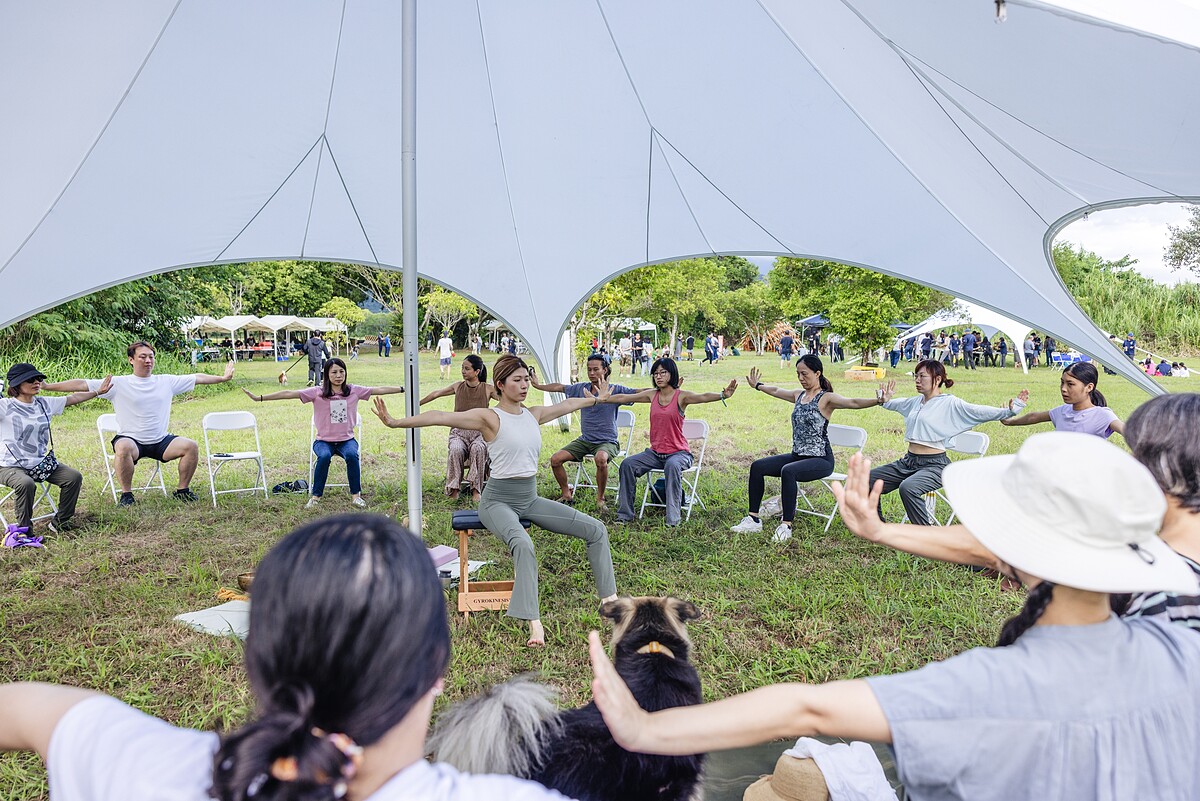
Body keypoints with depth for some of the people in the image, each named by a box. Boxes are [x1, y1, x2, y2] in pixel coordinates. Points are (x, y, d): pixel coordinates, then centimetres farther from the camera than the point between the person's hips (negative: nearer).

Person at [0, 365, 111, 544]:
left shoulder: (45, 404, 6)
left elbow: (73, 398, 17)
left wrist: (98, 391, 21)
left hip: (40, 463, 6)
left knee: (74, 477, -6)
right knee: (26, 484, -35)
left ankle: (59, 522, 10)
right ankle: (23, 530, -14)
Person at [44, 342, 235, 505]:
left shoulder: (166, 382, 6)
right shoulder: (118, 384, -3)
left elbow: (197, 378, 11)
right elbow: (82, 384, -6)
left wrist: (223, 378, 11)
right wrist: (47, 386, -13)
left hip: (160, 441, 3)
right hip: (131, 439, -3)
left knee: (191, 446, -19)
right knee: (123, 448, -37)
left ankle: (182, 490, 1)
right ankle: (126, 494, -16)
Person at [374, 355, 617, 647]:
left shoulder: (534, 414, 9)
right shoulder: (489, 417, -9)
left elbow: (567, 405, 27)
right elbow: (440, 417, -18)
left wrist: (597, 399, 43)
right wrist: (395, 422, -26)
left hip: (530, 499, 7)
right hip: (498, 500, -7)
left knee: (596, 529, -2)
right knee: (523, 544, -39)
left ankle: (609, 599, 9)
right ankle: (534, 625, -38)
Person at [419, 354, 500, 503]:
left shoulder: (488, 389, 1)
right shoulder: (458, 386, 9)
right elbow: (436, 394, 19)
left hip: (480, 432, -2)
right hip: (459, 431, 2)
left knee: (478, 448, -36)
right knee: (456, 450, -33)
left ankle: (476, 490, -31)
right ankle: (454, 489, -23)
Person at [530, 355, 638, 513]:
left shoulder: (615, 390, -8)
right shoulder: (581, 388, 6)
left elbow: (638, 392, -17)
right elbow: (559, 387, 19)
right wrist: (538, 386, 23)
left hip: (607, 441, -5)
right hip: (584, 440, 5)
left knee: (601, 459, -39)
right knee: (555, 459, -10)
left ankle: (600, 498, -15)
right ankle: (566, 494, 12)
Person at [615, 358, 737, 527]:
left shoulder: (681, 396, -9)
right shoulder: (652, 395, 7)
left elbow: (704, 397, -28)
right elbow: (623, 398, 13)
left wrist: (723, 395, -48)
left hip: (678, 452, -5)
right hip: (655, 452, 6)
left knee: (672, 466, -37)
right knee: (627, 464, -13)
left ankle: (673, 518, -33)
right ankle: (625, 514, -3)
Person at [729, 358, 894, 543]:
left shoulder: (826, 398, -12)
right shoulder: (798, 395, 11)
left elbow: (853, 403, -29)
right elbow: (776, 391, 29)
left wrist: (878, 400, -45)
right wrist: (757, 386, 44)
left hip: (821, 460, -8)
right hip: (798, 455, 8)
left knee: (788, 471, -34)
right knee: (757, 466, -6)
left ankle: (786, 526, -26)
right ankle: (754, 519, -2)